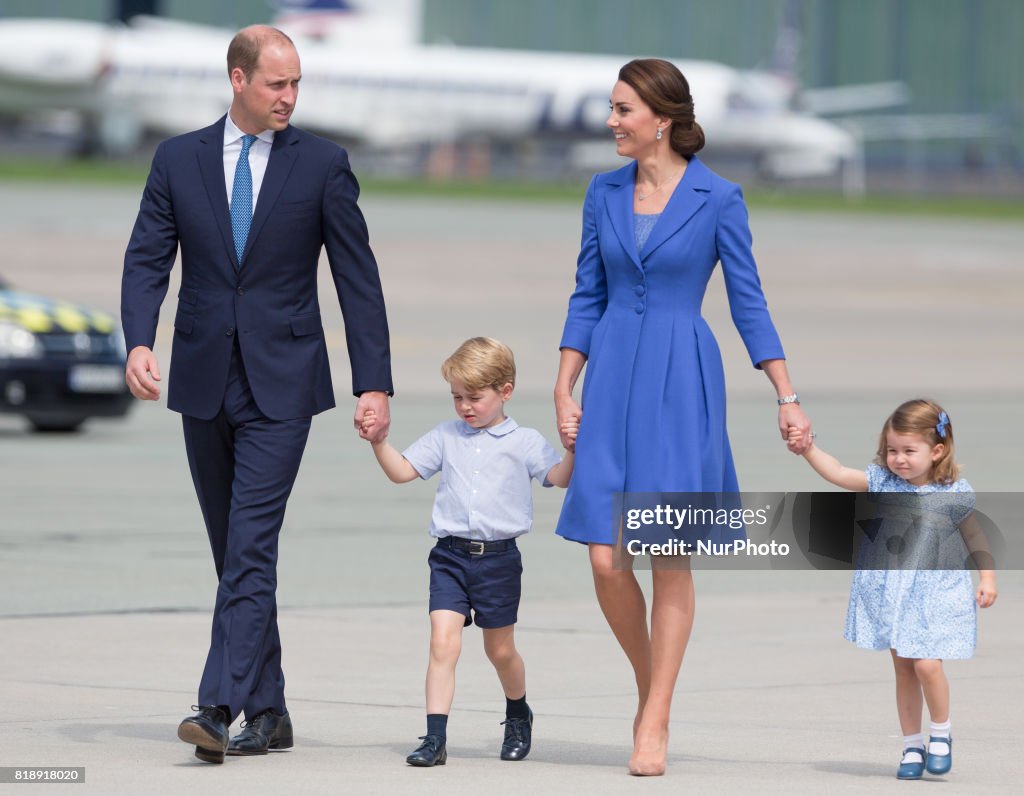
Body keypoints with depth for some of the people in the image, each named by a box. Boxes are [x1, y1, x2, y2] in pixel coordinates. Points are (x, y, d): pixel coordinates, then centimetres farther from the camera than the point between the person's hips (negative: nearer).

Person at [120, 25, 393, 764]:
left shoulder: (322, 164, -1)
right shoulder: (178, 160, 4)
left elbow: (358, 278, -1)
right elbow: (147, 260, 0)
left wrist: (374, 383, -6)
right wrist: (139, 342, -18)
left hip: (281, 383, -3)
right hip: (204, 378, 3)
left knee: (251, 547, -14)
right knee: (234, 554, 9)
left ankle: (219, 709, -21)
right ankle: (268, 712, 18)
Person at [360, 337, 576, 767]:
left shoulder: (524, 442, 3)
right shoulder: (446, 437, 10)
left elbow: (560, 478, -3)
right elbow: (402, 471, 9)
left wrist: (571, 448, -20)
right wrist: (378, 441, -6)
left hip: (499, 558, -1)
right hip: (450, 557, 1)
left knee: (500, 650, 12)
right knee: (443, 642, -12)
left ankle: (518, 715, 40)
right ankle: (435, 738, -14)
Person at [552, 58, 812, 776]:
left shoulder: (718, 199, -4)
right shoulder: (604, 193, 7)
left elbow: (749, 302, 0)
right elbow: (588, 299, 11)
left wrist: (788, 398, -3)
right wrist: (564, 390, 4)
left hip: (683, 382, -3)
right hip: (612, 379, 3)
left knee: (671, 559, -3)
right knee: (607, 561, -3)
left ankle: (655, 723, 4)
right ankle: (648, 683, 22)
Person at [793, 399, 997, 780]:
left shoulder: (953, 494, -8)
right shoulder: (883, 481, -3)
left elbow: (975, 535, 4)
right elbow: (839, 474, -11)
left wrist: (987, 578, 0)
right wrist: (809, 450, -25)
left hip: (934, 594, -3)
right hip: (890, 590, 3)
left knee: (926, 664, -16)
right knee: (903, 670, 10)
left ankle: (941, 734, 8)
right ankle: (912, 747, 20)